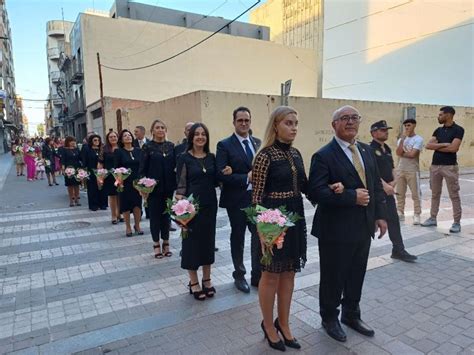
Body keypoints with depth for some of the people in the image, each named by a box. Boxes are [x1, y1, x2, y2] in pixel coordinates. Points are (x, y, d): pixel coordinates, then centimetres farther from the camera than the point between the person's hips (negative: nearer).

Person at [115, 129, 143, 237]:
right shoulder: (119, 152, -1)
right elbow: (116, 167, -3)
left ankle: (137, 226, 20)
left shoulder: (138, 150, 6)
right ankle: (128, 227, 20)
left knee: (137, 203, 3)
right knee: (126, 204, 5)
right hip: (125, 182, -2)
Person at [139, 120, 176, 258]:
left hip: (168, 186, 3)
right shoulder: (147, 146, -3)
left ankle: (166, 243, 23)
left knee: (166, 214, 11)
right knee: (155, 215, 6)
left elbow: (174, 165, 6)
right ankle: (156, 244, 19)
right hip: (153, 186, -3)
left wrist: (175, 184, 0)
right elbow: (142, 168, -5)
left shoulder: (171, 146, 5)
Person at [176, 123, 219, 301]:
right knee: (192, 241, 5)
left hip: (210, 204, 4)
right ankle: (193, 282, 21)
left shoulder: (211, 157, 6)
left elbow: (215, 181, 12)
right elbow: (181, 185, -9)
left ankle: (207, 279, 28)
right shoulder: (184, 158, -6)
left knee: (208, 240, 12)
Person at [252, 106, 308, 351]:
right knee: (271, 275, 8)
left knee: (288, 273, 16)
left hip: (295, 216, 7)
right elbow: (257, 194, -14)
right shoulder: (265, 155, -14)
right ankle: (268, 325, 30)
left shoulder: (295, 154, 8)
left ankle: (283, 323, 34)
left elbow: (303, 186, 12)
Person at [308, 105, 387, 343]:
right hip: (336, 231, -6)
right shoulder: (323, 156, -14)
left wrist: (380, 215, 7)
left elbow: (376, 185, 13)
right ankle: (329, 318, 36)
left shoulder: (367, 151, 9)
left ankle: (351, 315, 43)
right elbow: (315, 193, -23)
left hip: (363, 227, 7)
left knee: (357, 275, 20)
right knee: (333, 278, 12)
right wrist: (352, 197, -23)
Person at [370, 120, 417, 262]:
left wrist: (394, 181, 2)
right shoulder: (370, 149, -13)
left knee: (393, 219, 6)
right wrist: (384, 185, -21)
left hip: (388, 190, 8)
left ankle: (398, 250, 12)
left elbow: (391, 168, 19)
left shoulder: (387, 149, 13)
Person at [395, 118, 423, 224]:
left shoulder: (418, 139, -7)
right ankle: (400, 213, 20)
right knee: (400, 193, 11)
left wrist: (402, 153, -4)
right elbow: (398, 152, -8)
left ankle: (417, 215, 7)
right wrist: (403, 138, -9)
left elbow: (412, 154, -18)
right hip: (401, 169, 6)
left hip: (413, 170, -6)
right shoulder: (401, 139, 9)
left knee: (416, 194, 0)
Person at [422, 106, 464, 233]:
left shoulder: (458, 130, -6)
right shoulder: (438, 130, 11)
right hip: (435, 165, 6)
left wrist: (437, 146, -5)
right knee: (435, 194, 12)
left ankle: (457, 222, 7)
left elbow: (454, 148, -17)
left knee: (454, 195, 0)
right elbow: (428, 145, 0)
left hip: (450, 166, -6)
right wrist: (444, 144, -12)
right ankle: (433, 218, 22)